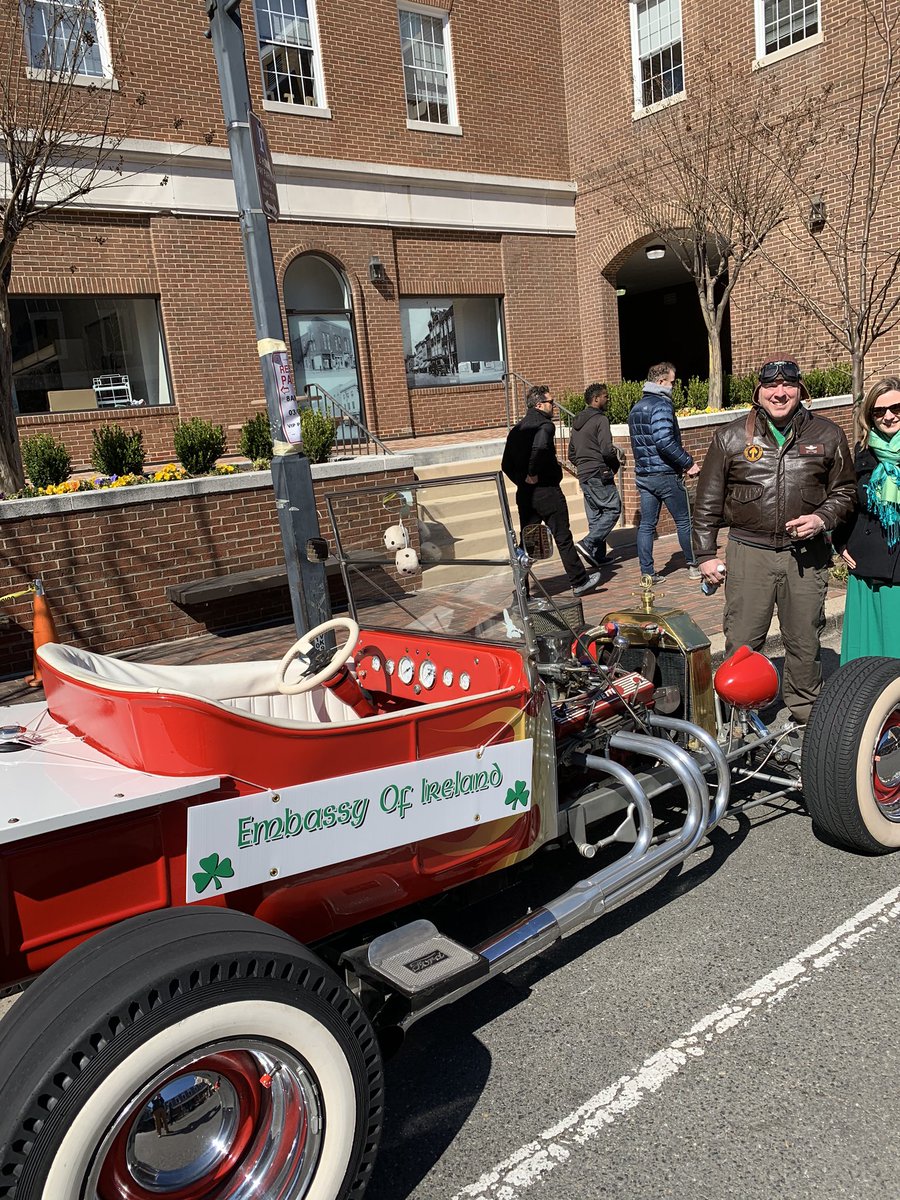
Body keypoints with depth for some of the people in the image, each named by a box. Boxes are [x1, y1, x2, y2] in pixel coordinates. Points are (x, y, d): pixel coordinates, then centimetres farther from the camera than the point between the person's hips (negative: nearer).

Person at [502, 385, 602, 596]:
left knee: (526, 541, 11)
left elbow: (506, 465, 12)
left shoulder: (516, 430, 12)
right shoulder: (545, 424, -11)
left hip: (524, 494, 7)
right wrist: (533, 474, -21)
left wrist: (521, 481, 14)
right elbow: (539, 448, -33)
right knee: (563, 538, 4)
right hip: (547, 492, -7)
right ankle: (580, 581, 15)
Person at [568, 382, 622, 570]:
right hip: (600, 474, -8)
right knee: (613, 509, -3)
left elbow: (571, 455, 18)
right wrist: (616, 465, -1)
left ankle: (598, 555, 11)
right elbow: (607, 450, -18)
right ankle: (588, 543, -15)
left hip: (583, 476, 8)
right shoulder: (600, 419, -10)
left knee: (594, 516, 11)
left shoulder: (576, 422, 16)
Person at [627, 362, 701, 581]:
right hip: (665, 475, -8)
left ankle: (647, 573, 6)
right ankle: (693, 566, 16)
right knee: (683, 521, 7)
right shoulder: (662, 405, -14)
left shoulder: (636, 408, 14)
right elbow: (665, 442, -24)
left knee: (646, 524, 7)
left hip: (642, 474, 8)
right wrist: (688, 463, -17)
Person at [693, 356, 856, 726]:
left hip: (806, 553, 2)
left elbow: (845, 489, 15)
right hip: (749, 552, -1)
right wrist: (706, 554, 2)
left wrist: (822, 518, -5)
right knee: (742, 641, 1)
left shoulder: (827, 435, 6)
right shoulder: (731, 437, 2)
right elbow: (707, 500, 5)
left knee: (805, 640, 13)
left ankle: (807, 710, 31)